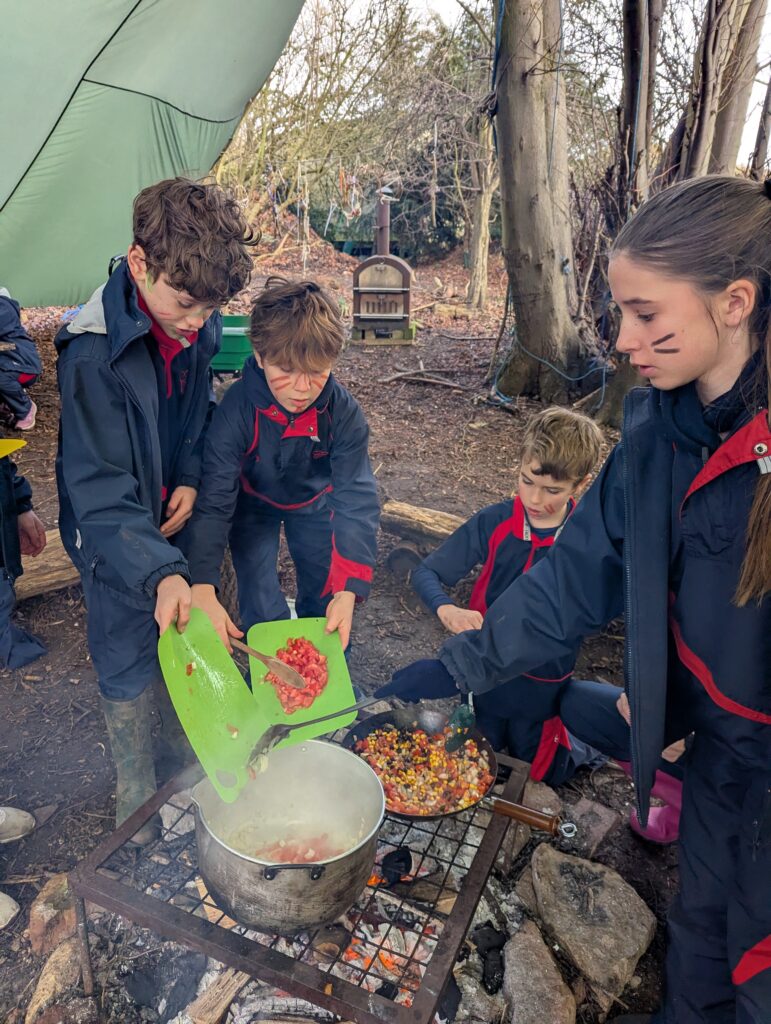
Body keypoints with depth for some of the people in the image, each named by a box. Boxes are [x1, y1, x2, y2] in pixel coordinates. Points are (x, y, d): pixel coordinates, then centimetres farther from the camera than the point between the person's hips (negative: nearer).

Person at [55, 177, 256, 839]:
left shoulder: (198, 325, -9)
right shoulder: (93, 352, -29)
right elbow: (102, 492, -30)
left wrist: (191, 478, -9)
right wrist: (159, 571, -43)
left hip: (176, 515, 6)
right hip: (117, 536, -5)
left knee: (183, 639, 20)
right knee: (130, 662, 10)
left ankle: (184, 747, 46)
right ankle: (135, 791, 34)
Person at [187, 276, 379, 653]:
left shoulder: (344, 411, -30)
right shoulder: (237, 408, -34)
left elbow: (356, 499, -31)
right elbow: (214, 499, -34)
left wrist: (349, 590, -41)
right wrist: (203, 589, -45)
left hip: (313, 500, 2)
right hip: (252, 501, -1)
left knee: (324, 598, 5)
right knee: (261, 609, -8)